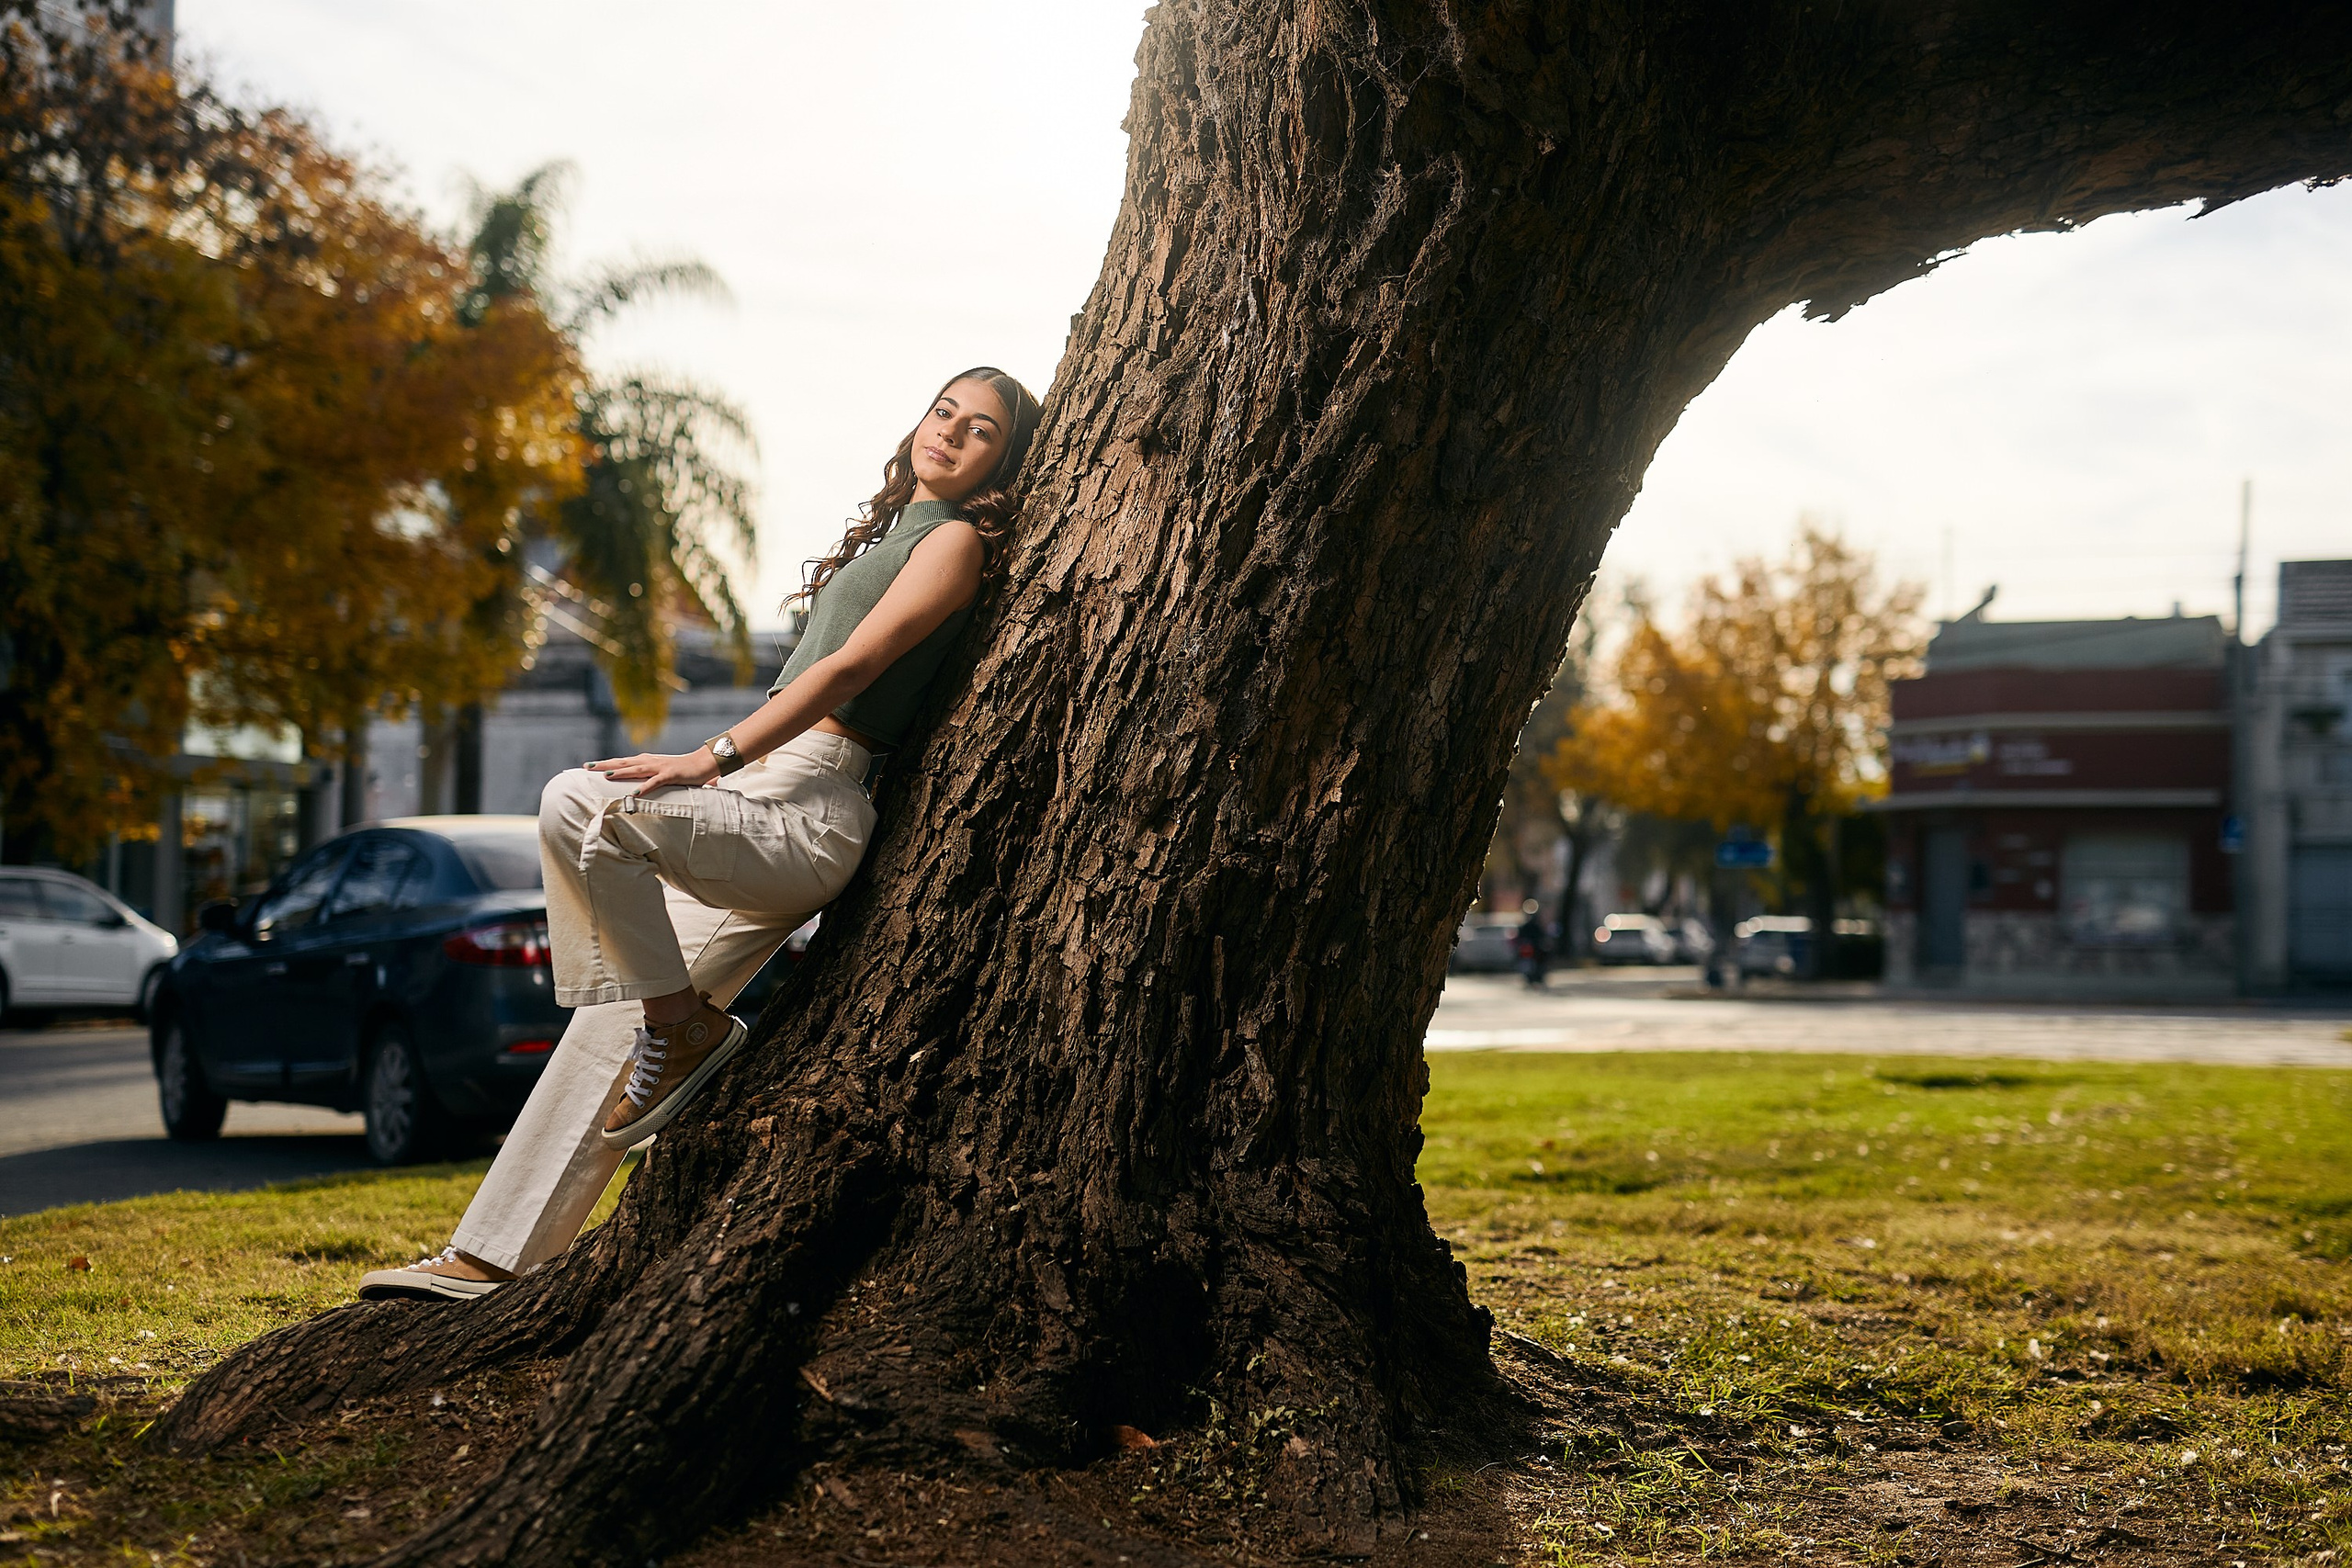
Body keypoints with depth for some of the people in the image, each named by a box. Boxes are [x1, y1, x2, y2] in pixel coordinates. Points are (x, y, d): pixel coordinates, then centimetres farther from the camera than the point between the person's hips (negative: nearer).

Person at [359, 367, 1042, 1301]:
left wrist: (714, 759, -19)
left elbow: (852, 665, -13)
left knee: (580, 804, -27)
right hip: (754, 813, 8)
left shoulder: (955, 540, -2)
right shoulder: (889, 532, 25)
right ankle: (490, 1258, 5)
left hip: (804, 816, -8)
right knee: (610, 1021, 3)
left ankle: (688, 1029, -12)